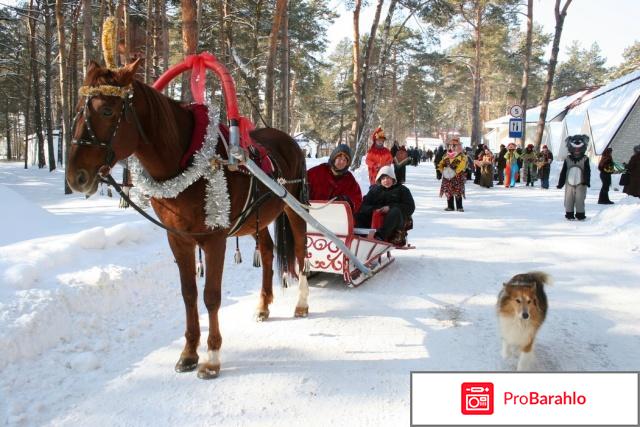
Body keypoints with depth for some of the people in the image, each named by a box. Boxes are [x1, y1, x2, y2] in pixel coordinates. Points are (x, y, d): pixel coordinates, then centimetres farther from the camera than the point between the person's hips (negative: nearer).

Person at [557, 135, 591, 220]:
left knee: (580, 200, -1)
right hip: (569, 184, 2)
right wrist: (560, 183, 7)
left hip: (581, 185, -2)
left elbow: (587, 171, -4)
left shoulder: (585, 159, 0)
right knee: (568, 200, 5)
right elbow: (563, 172, 8)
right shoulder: (567, 159, 4)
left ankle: (580, 215, 10)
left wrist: (586, 181, -16)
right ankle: (569, 214, 15)